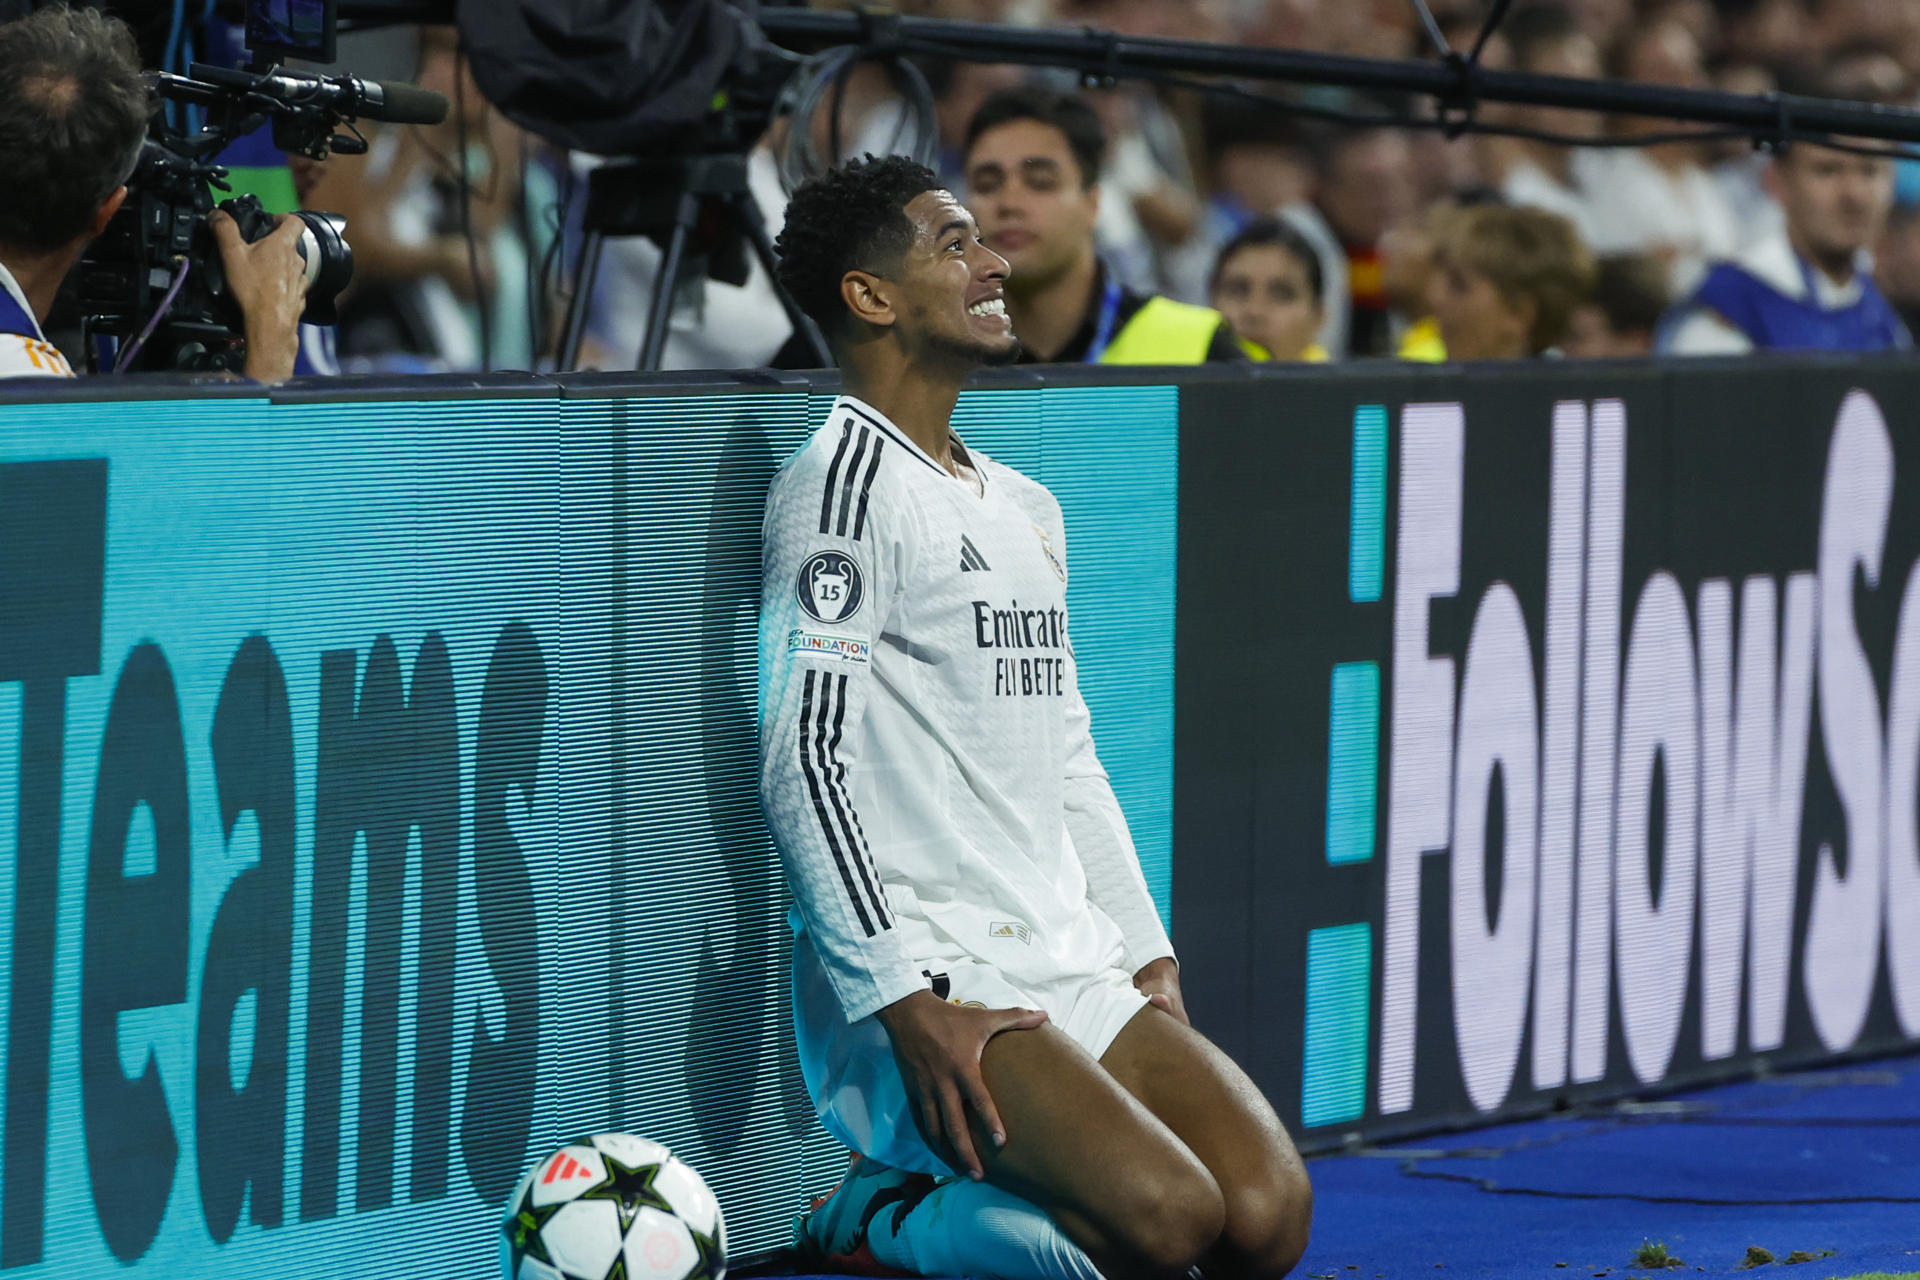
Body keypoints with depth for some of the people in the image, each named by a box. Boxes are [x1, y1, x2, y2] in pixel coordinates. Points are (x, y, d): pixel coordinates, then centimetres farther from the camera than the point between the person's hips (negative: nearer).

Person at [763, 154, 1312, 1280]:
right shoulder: (848, 481, -6)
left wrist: (1149, 957, 13)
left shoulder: (1028, 509, 22)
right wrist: (906, 1004, -21)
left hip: (1077, 973, 8)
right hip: (926, 971, -8)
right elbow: (806, 763, -14)